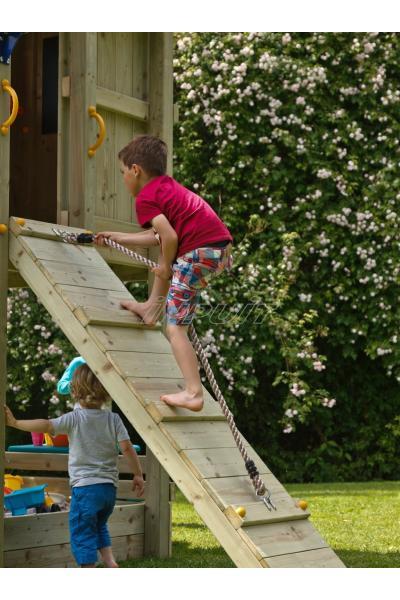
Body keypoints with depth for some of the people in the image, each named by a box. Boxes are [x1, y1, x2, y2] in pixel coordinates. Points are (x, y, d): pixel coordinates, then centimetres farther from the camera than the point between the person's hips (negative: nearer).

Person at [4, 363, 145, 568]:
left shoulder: (74, 419, -8)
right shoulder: (113, 419, 0)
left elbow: (47, 425, -19)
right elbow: (127, 447, -5)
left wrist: (15, 423, -13)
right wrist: (138, 475, 3)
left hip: (85, 486, -4)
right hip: (109, 486, 4)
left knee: (82, 533, 3)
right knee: (99, 526, 27)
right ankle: (110, 561, 10)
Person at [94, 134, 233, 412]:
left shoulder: (145, 198, -3)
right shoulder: (168, 186, 25)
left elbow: (169, 237, -16)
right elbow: (158, 236, 33)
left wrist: (166, 266, 1)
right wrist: (117, 237, 42)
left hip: (199, 253, -9)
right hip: (222, 245, 9)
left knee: (175, 327, -5)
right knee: (166, 252, 38)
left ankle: (193, 393, -13)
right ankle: (152, 307, 44)